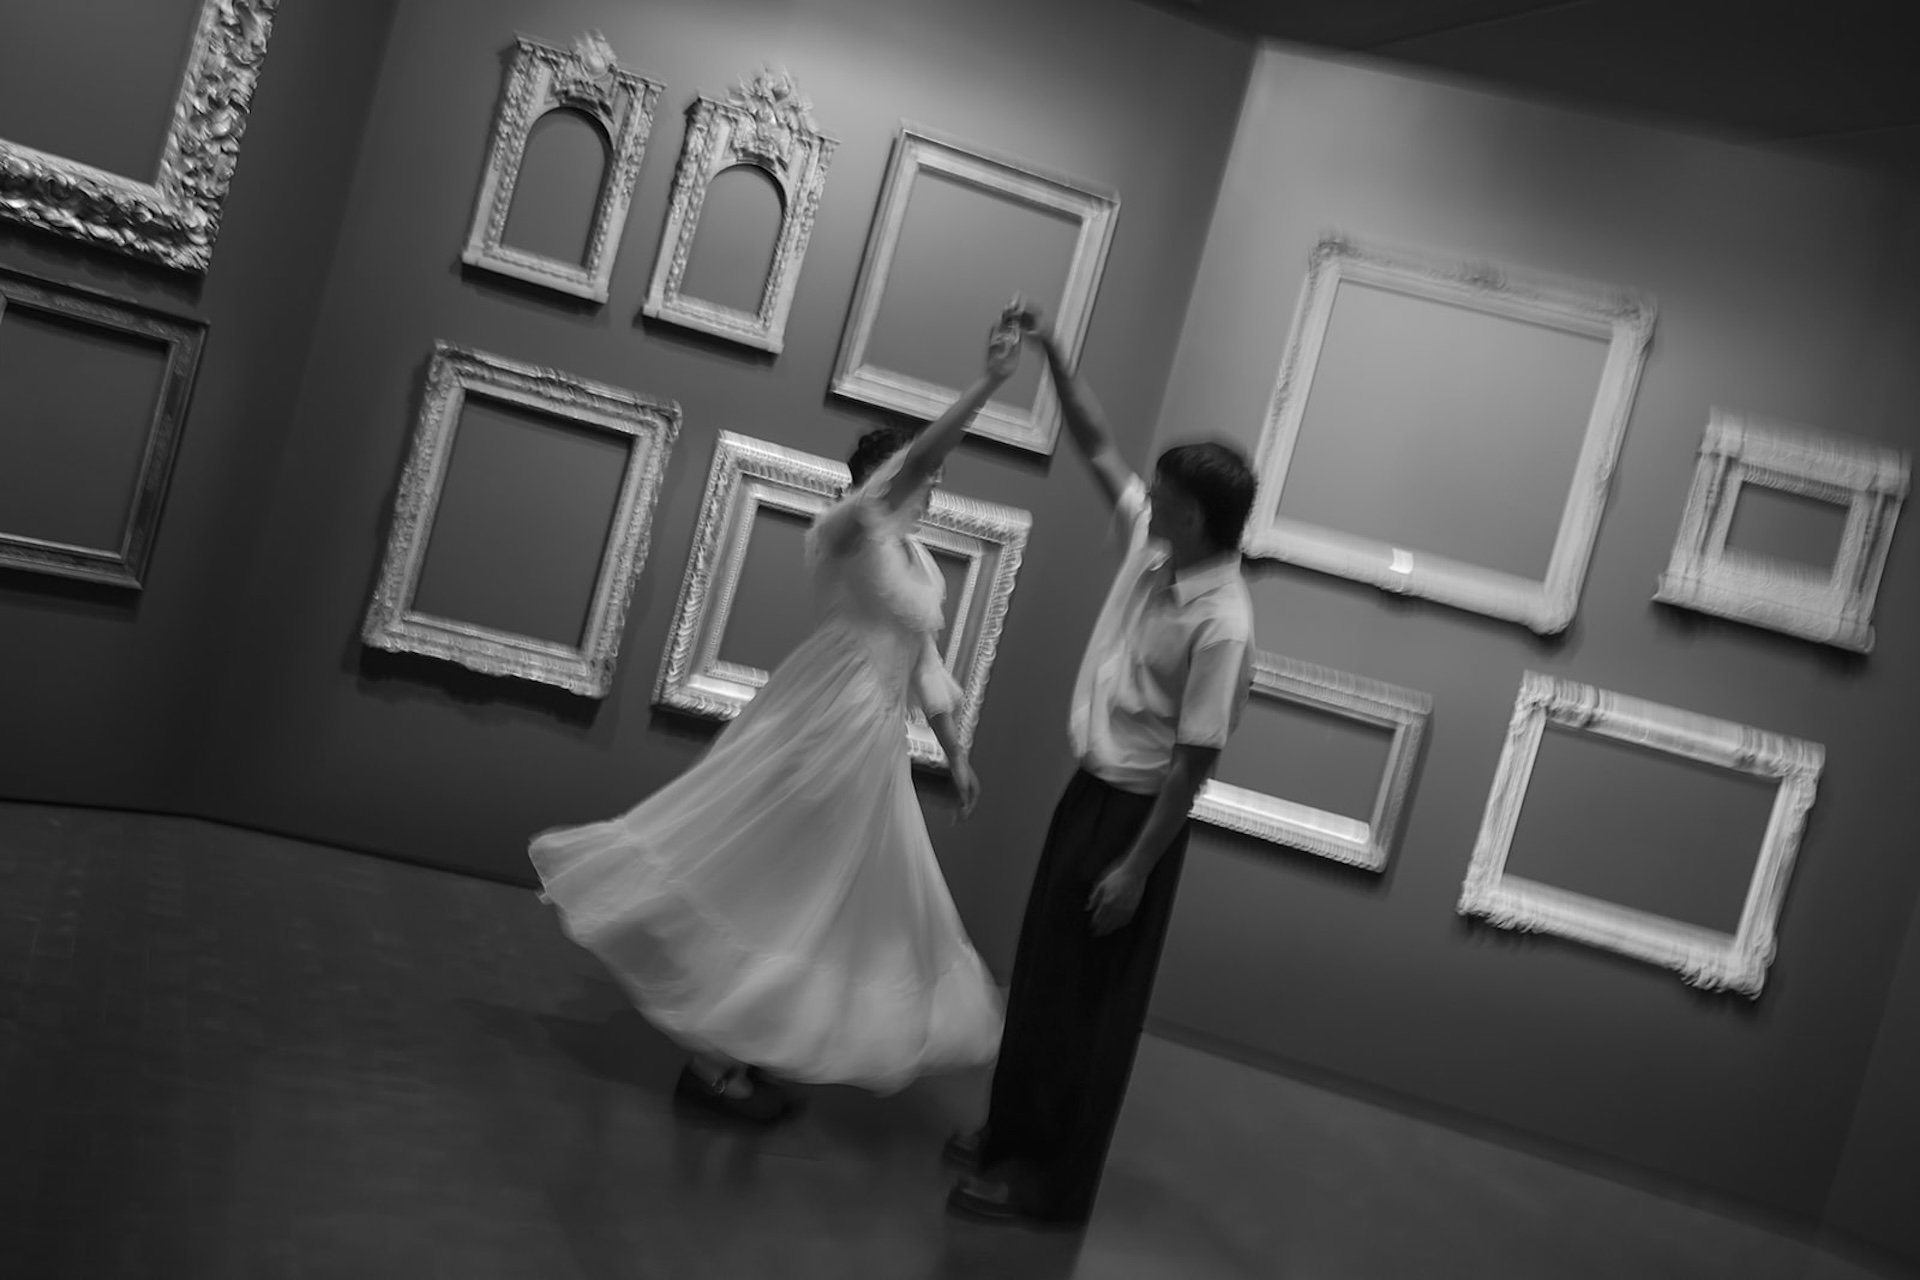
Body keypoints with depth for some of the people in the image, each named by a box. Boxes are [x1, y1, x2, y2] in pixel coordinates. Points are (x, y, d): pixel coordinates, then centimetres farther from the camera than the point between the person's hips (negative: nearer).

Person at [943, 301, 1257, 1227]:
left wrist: (1137, 866, -20)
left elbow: (1193, 763, -22)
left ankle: (1054, 1181, 19)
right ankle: (1015, 1133, 36)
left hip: (1138, 808, -9)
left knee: (1089, 996, 3)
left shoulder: (1220, 623, -24)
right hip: (1090, 788, 9)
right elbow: (1098, 447, 10)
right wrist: (1053, 357, 1)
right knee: (1041, 971, 19)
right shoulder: (1151, 542, -1)